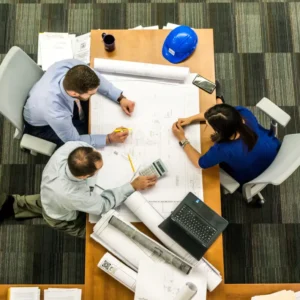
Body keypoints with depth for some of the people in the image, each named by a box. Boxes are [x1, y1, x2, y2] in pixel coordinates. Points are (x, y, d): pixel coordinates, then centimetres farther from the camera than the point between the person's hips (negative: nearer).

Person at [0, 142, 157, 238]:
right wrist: (134, 186, -30)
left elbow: (81, 141, -14)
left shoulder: (69, 147, -40)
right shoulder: (73, 196, -51)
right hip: (63, 218, -5)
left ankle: (13, 204, 40)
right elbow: (104, 204, -31)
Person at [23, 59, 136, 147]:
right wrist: (109, 138, -29)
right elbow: (74, 141, -27)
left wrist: (120, 98, -20)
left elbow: (95, 78, -12)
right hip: (42, 125, -5)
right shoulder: (55, 113, -47)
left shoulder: (71, 65, -35)